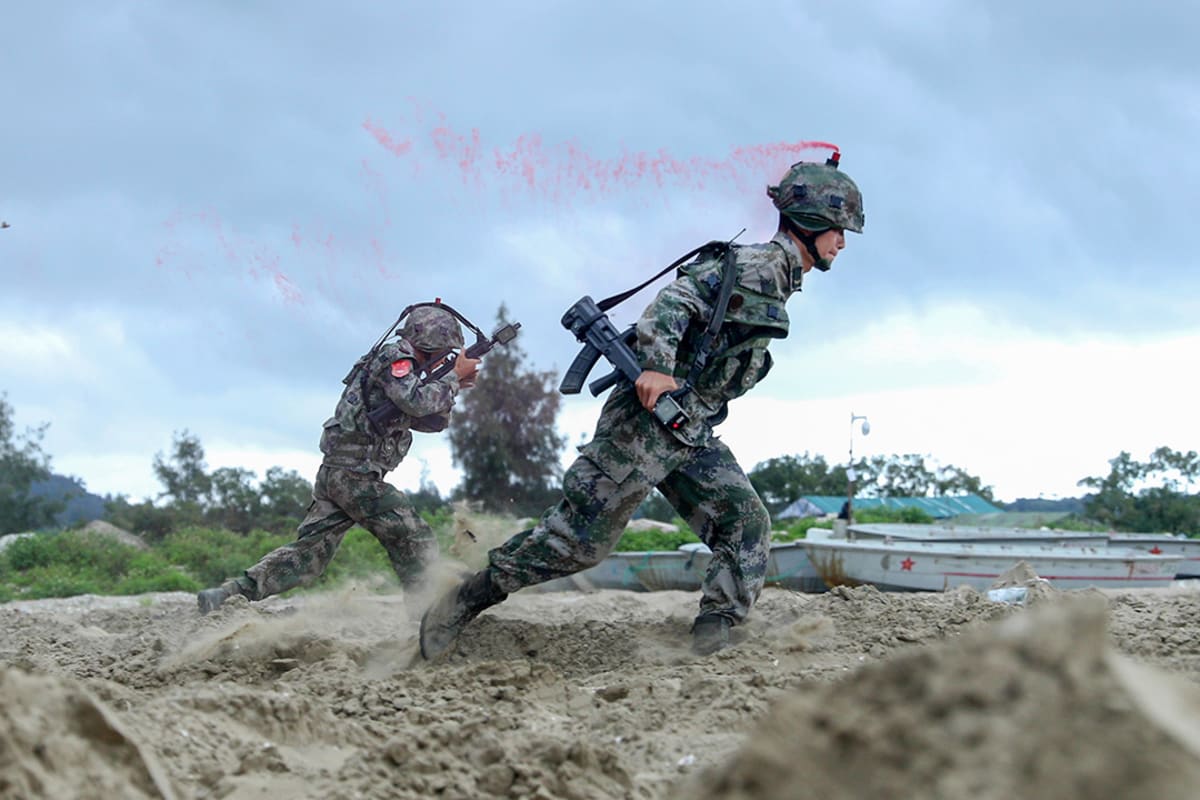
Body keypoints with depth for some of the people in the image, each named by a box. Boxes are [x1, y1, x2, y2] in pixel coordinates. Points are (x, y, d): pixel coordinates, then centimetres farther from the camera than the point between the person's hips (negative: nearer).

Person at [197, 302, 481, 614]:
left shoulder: (406, 367, 22)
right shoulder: (394, 357, -8)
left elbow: (432, 421, 26)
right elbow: (417, 402, -23)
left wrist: (451, 387, 10)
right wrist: (454, 376, -10)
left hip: (333, 474, 9)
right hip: (356, 474, -9)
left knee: (310, 551, 4)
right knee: (416, 542, -2)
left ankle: (231, 594, -3)